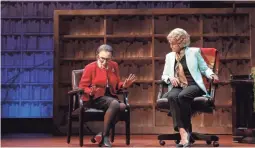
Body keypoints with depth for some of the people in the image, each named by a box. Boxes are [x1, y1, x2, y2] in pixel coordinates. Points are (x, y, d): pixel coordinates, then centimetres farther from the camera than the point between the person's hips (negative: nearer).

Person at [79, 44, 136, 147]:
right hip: (95, 98, -5)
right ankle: (104, 137, -25)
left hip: (110, 96, 5)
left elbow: (116, 84, 19)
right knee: (114, 103, -36)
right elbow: (82, 87, -3)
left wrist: (124, 85, -3)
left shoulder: (114, 66, 11)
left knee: (123, 106, -30)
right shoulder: (90, 67, -4)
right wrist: (91, 92, -24)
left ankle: (103, 134, -19)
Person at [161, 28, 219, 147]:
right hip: (177, 87, 3)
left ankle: (186, 129, -23)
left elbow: (204, 69, 13)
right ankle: (183, 133, -42)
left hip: (193, 85, -2)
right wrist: (170, 78, -4)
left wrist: (211, 75, -9)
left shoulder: (194, 52, 9)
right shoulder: (169, 56, 19)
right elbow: (164, 75, 19)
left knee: (182, 96, -38)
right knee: (172, 97, -35)